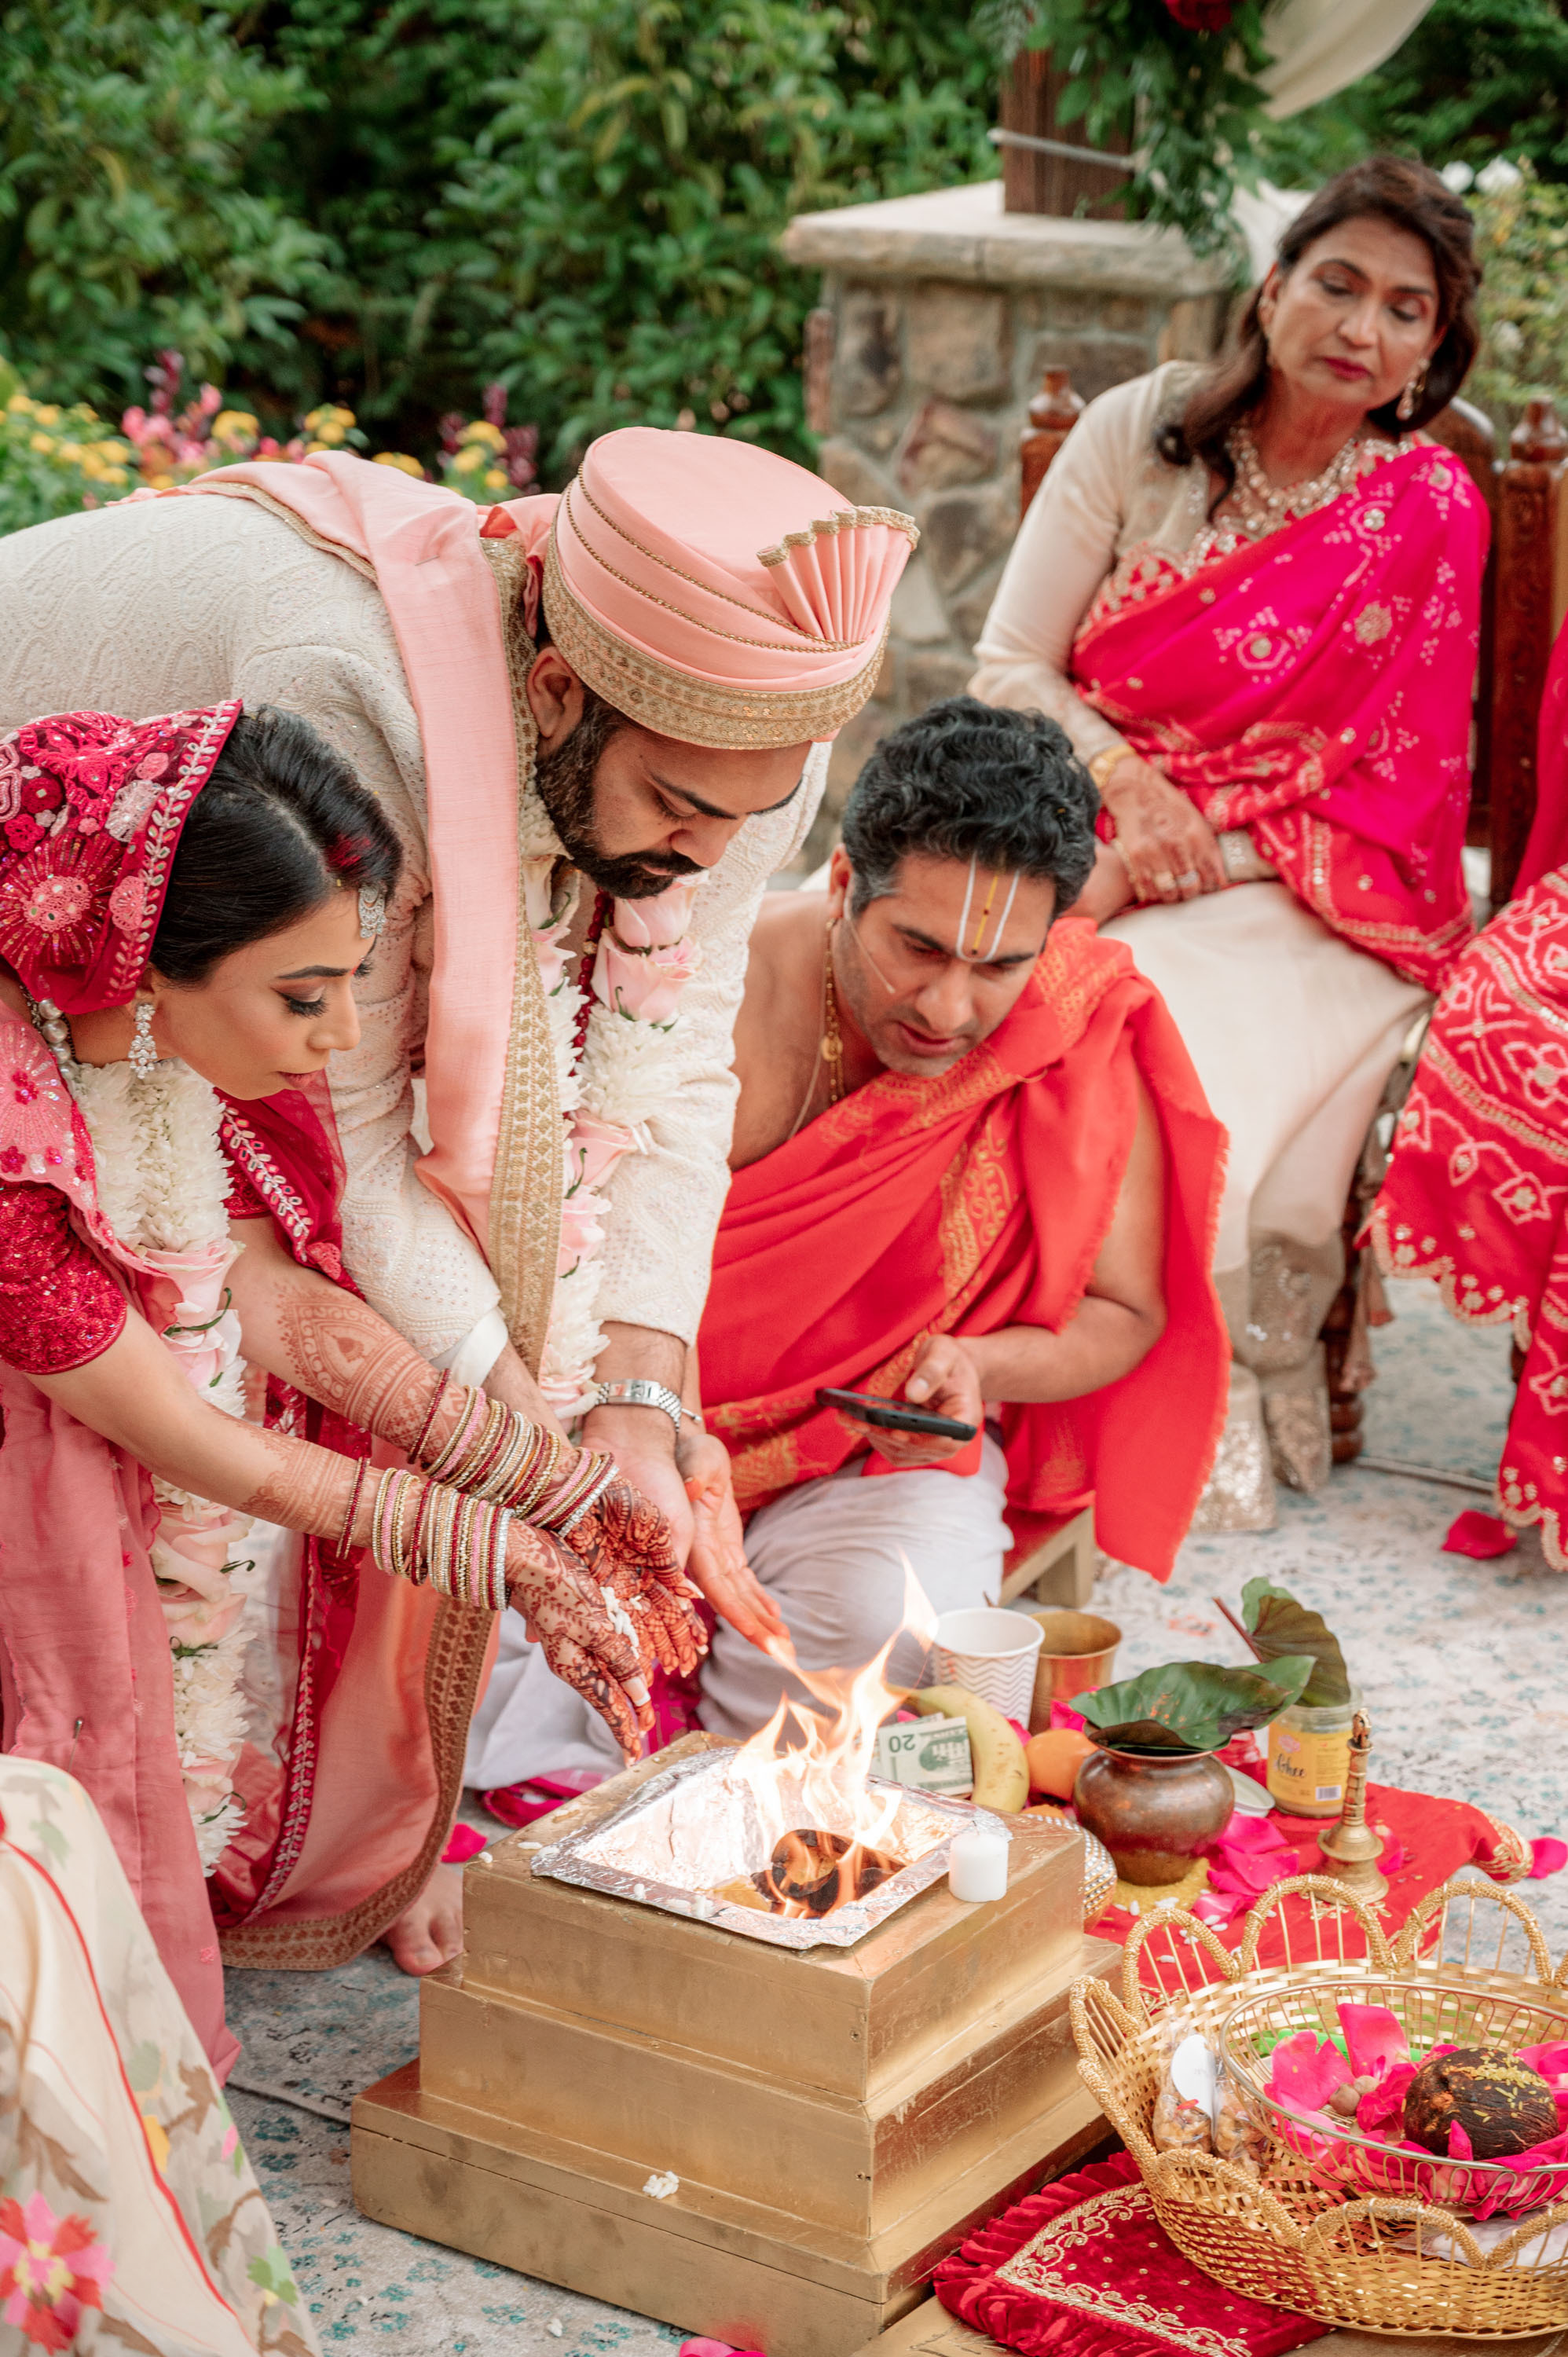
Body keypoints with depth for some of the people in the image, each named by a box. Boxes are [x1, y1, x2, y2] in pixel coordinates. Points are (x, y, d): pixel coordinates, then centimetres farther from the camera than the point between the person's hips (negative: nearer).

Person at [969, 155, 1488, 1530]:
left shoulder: (1428, 515, -3)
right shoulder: (1141, 432, 3)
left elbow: (1385, 807, -5)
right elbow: (1009, 668, 4)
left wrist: (1166, 871, -16)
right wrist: (1123, 778, -16)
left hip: (1291, 903, -2)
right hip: (1088, 840, 2)